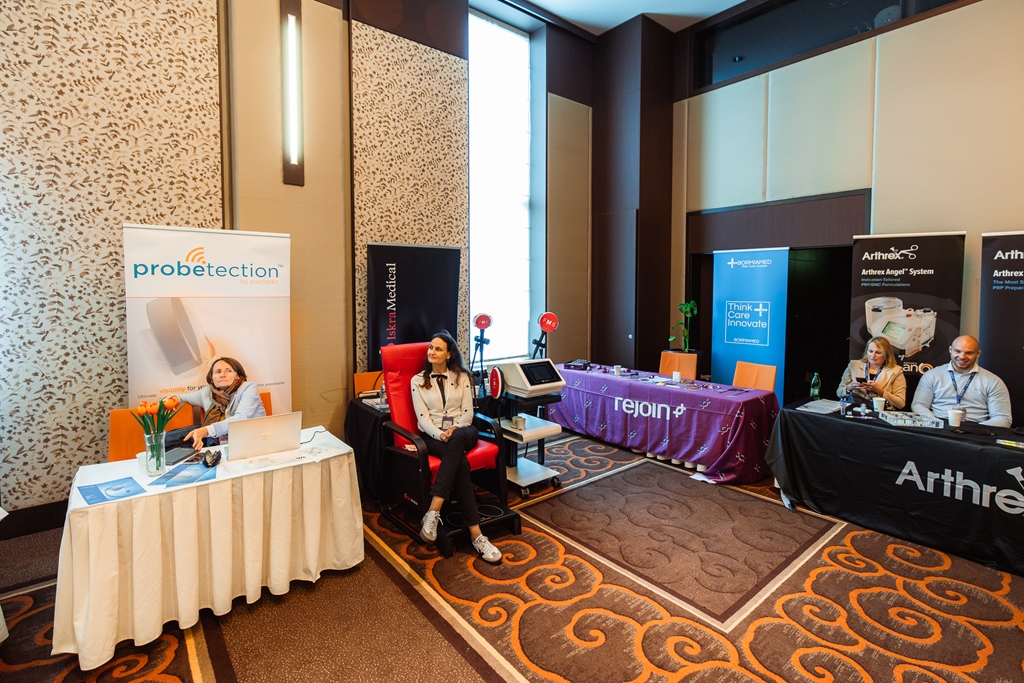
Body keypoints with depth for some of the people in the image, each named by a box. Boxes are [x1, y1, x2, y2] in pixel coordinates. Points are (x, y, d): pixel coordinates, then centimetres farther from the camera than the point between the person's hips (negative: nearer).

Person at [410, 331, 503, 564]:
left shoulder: (462, 377, 12)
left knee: (456, 439, -40)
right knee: (460, 462, -35)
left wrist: (455, 429, -16)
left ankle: (433, 512, -44)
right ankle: (475, 534, -38)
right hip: (433, 436, -1)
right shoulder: (418, 380, 9)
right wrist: (440, 434, -21)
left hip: (462, 431, 1)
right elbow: (423, 417, -2)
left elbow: (468, 413, 6)